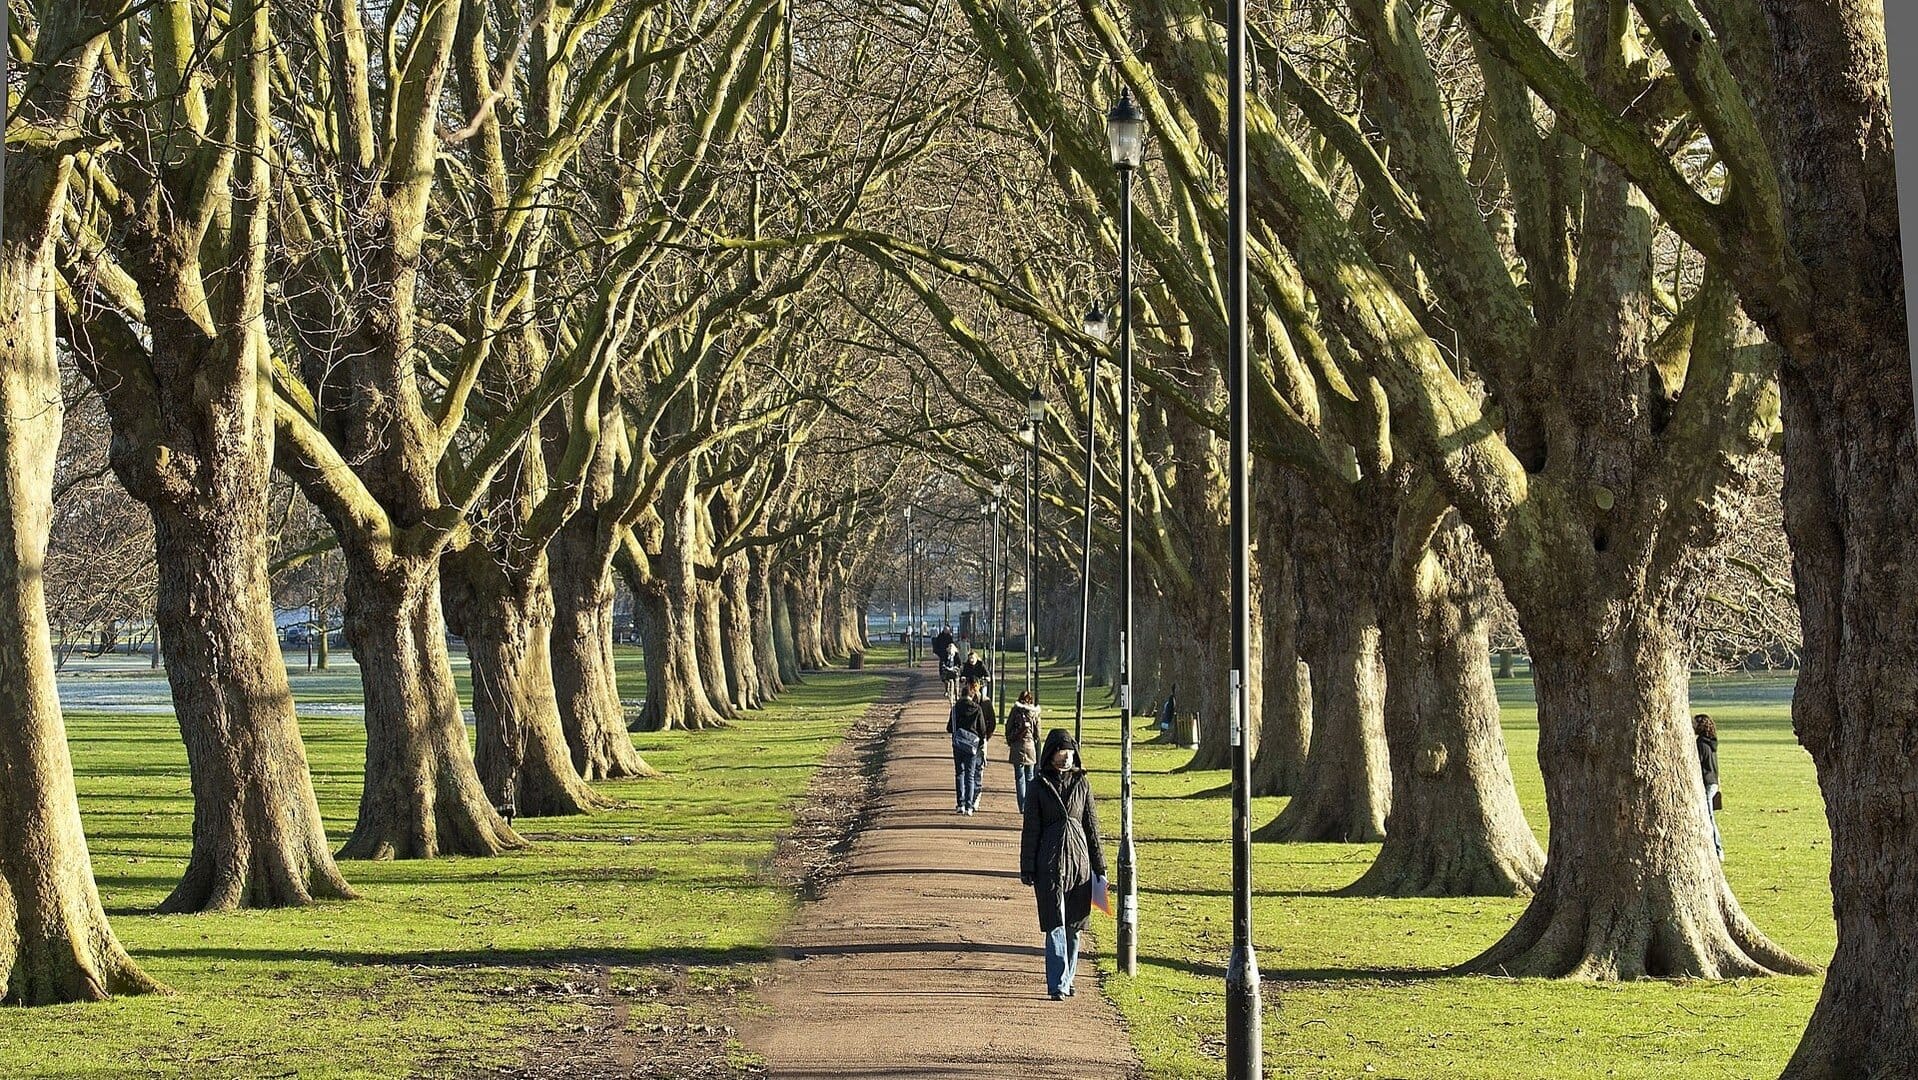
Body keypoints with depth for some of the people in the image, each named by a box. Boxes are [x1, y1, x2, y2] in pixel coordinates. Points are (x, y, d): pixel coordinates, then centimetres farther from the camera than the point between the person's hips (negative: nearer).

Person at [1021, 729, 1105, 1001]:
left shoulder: (1082, 784, 8)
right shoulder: (1039, 786, 1)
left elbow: (1092, 825, 11)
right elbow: (1031, 829, 2)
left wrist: (1099, 866, 10)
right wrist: (1027, 869, -1)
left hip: (1079, 859, 3)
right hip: (1050, 861, -3)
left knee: (1074, 924, 8)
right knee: (1055, 924, -9)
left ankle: (1067, 979, 19)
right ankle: (1057, 984, -12)